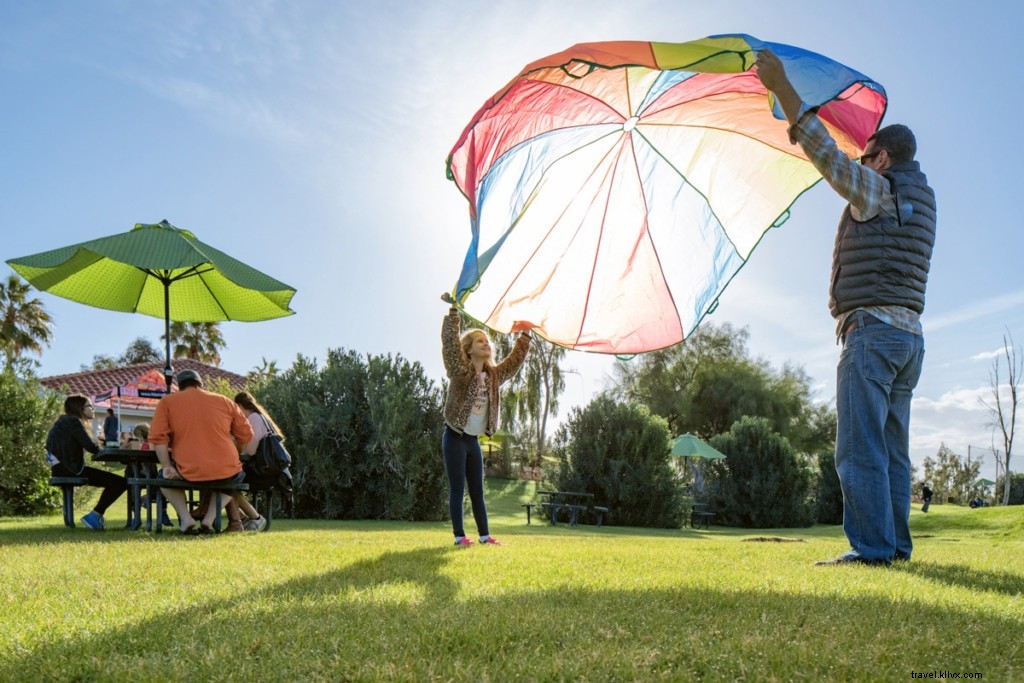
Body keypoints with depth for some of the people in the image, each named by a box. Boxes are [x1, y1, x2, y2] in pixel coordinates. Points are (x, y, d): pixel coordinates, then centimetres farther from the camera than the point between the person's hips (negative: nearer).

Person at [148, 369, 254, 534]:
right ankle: (209, 520, 15)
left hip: (189, 473, 0)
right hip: (226, 473, 1)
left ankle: (185, 519, 11)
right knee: (238, 476, 36)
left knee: (164, 477, 32)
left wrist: (167, 467, 3)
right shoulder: (225, 401, 12)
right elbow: (246, 435, 13)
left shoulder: (167, 402, 7)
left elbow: (158, 437, -3)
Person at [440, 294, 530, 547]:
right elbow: (450, 342, -23)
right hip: (455, 438, -6)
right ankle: (459, 536, -1)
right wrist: (453, 310, -29)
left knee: (477, 490, 9)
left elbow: (514, 361, 16)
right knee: (457, 488, -4)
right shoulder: (461, 370, -10)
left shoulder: (494, 374, 8)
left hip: (474, 440, 6)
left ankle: (484, 534, 14)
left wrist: (525, 336, 9)